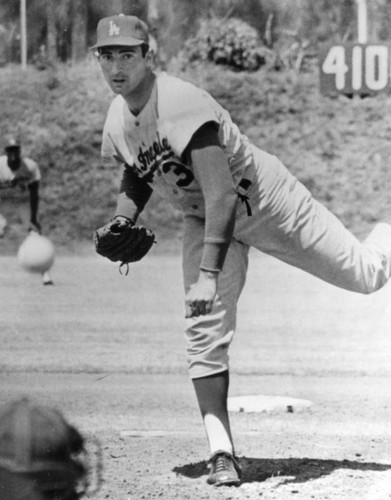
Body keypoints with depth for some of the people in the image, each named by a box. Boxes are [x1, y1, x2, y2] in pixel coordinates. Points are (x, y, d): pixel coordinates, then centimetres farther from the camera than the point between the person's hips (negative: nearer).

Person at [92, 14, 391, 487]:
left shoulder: (182, 106, -34)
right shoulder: (116, 122, -9)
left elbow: (222, 195, -40)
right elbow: (135, 176, 13)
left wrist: (208, 274, -47)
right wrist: (122, 220, -8)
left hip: (261, 198, -6)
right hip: (203, 220, 6)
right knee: (204, 330, -8)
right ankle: (221, 453, -4)